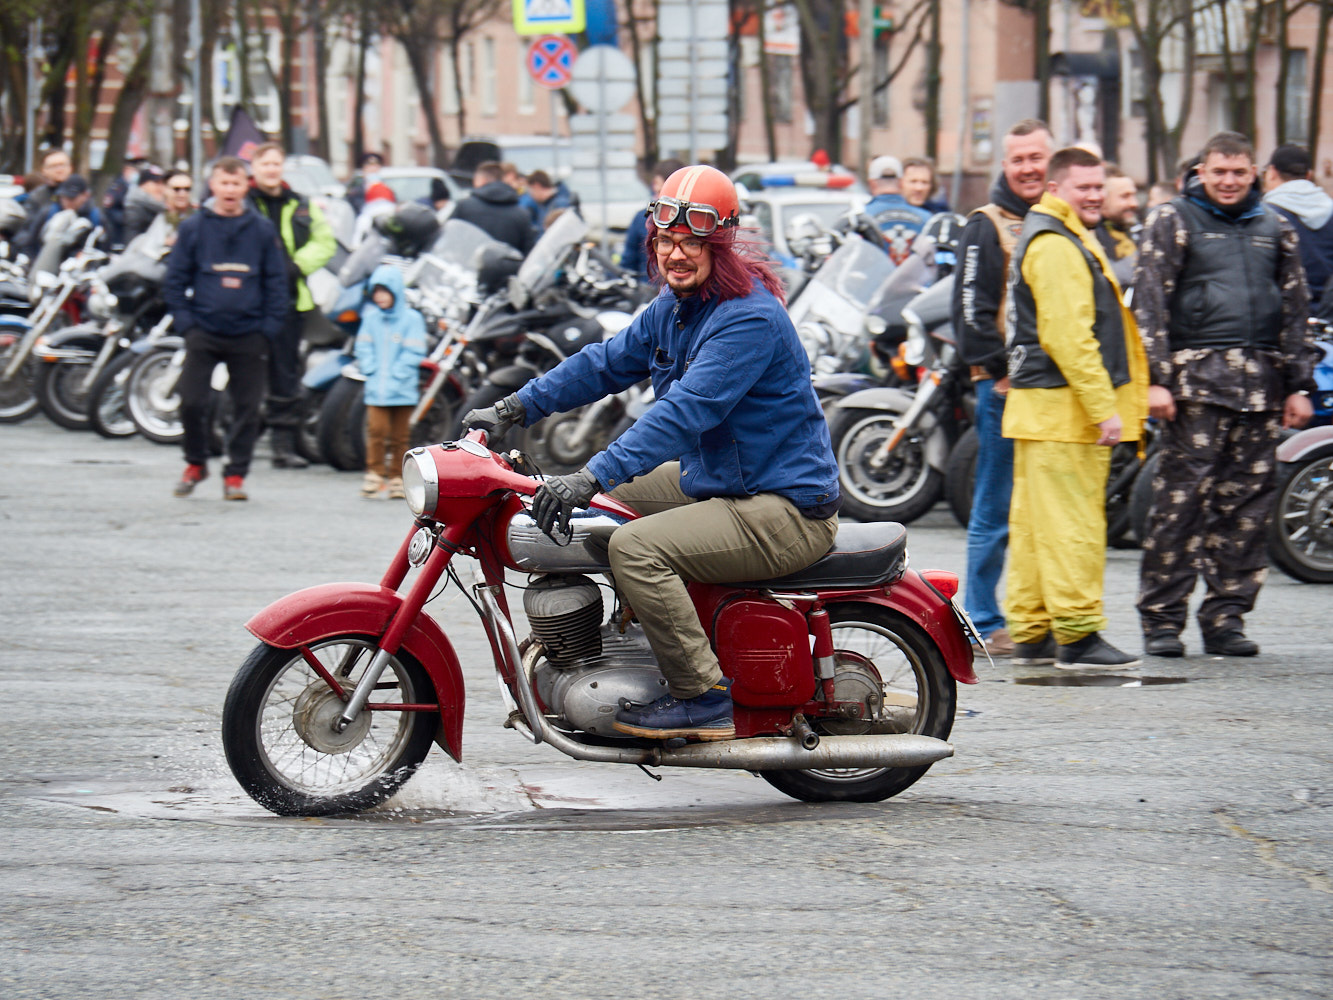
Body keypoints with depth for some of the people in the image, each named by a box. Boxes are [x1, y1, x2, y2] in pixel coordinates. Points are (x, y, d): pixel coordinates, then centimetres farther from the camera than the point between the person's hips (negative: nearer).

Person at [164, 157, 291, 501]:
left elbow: (277, 282, 8)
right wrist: (185, 321, -3)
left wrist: (269, 328, -1)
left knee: (247, 407, 2)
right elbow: (175, 279, 7)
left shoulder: (262, 230, 5)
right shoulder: (193, 228, 3)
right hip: (204, 334, -1)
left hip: (249, 336, 1)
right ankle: (195, 463, 16)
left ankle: (236, 473, 12)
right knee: (191, 402, -5)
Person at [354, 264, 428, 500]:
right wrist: (372, 372, -5)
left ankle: (397, 477, 12)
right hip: (377, 391, 2)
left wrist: (395, 376, -11)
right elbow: (363, 348, 9)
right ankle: (374, 472, -1)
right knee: (376, 430, -9)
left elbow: (414, 353, -5)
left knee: (399, 434, 4)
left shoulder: (411, 319, -2)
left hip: (403, 390, -2)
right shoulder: (371, 318, 8)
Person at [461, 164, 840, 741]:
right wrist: (512, 409, 6)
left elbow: (687, 411, -33)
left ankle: (704, 699, -19)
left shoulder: (750, 319, -23)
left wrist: (593, 476, -39)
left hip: (784, 509, -10)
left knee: (636, 547, -26)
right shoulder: (675, 306, 8)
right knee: (602, 502, 19)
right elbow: (606, 363, 16)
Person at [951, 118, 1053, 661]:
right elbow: (970, 310, -7)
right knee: (997, 511, -2)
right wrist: (1004, 369, -16)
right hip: (1005, 390, -5)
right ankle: (983, 623, 4)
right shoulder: (987, 226, -1)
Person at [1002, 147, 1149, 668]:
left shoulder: (1053, 238, 21)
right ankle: (1077, 634, -10)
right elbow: (1068, 335, -22)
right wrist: (1104, 408, -23)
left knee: (1035, 521, 13)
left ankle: (1030, 627, 18)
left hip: (1038, 406, 11)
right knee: (1073, 522, -10)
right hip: (1063, 409, -11)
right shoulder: (1057, 247, -15)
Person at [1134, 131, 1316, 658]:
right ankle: (1162, 618, -4)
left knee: (1248, 504, 2)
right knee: (1182, 498, -9)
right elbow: (1150, 303, 0)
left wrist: (1299, 386, 14)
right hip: (1197, 378, -4)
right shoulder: (1172, 220, 5)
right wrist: (1155, 378, -9)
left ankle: (1226, 617, 9)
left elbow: (1295, 311, 21)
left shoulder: (1275, 229, 18)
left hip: (1261, 383, 4)